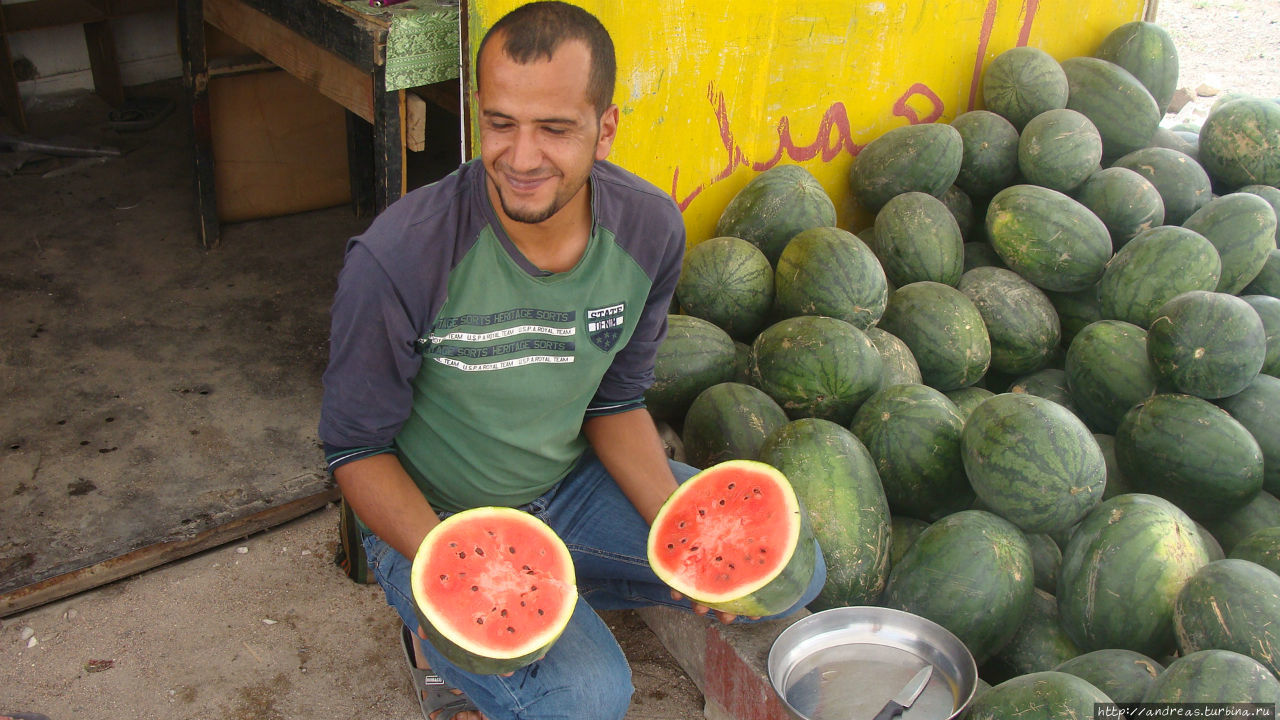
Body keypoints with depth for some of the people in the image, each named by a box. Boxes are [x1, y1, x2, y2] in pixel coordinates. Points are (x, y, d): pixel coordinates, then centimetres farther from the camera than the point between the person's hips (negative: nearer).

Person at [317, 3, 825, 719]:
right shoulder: (397, 260, -28)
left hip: (570, 485, 6)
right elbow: (358, 447, -15)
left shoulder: (650, 229, -13)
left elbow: (616, 401, 0)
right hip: (434, 518, -5)